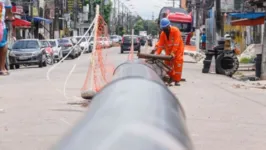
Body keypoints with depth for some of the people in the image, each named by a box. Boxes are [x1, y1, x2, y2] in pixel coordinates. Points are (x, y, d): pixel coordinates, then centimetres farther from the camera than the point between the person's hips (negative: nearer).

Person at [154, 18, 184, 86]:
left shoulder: (175, 30, -25)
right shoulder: (163, 33, -9)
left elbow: (176, 43, -29)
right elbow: (160, 44, -12)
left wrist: (173, 53, -35)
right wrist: (157, 53, -24)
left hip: (178, 49, -5)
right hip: (169, 50, 5)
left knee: (178, 64, -12)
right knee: (168, 63, 6)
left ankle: (177, 80, -11)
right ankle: (171, 78, 21)